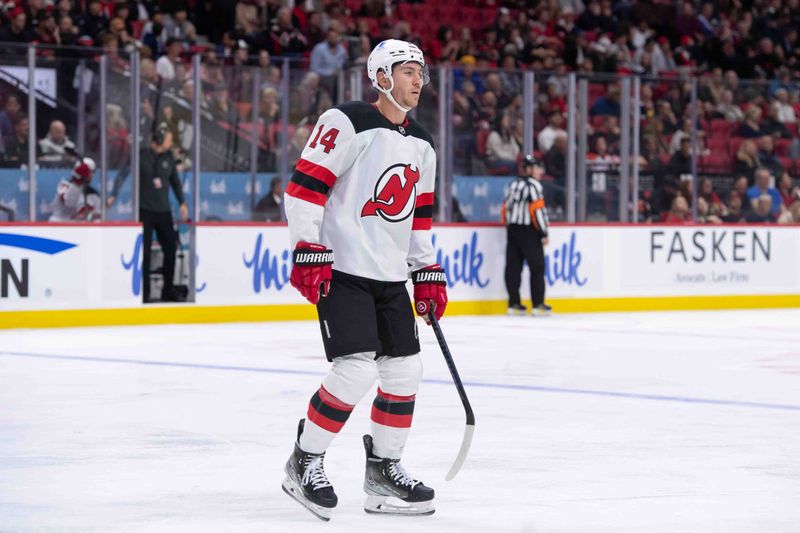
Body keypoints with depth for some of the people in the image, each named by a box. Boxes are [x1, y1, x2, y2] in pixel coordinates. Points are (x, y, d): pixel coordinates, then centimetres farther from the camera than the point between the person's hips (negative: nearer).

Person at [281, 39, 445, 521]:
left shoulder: (422, 146, 13)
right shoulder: (347, 124, -11)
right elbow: (304, 186, -14)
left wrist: (428, 273, 17)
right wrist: (308, 253, -20)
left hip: (390, 276, 8)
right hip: (341, 269, -8)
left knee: (405, 368, 6)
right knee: (356, 370, -16)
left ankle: (384, 470, 20)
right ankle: (304, 463, 0)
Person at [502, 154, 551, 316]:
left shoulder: (512, 185, 14)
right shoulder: (533, 185, -11)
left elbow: (506, 209, 16)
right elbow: (538, 210, -16)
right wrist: (544, 233, -11)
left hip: (512, 230, 8)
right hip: (528, 231, -8)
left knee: (513, 266, 6)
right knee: (537, 267, -1)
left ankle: (514, 304, 6)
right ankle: (538, 305, -4)